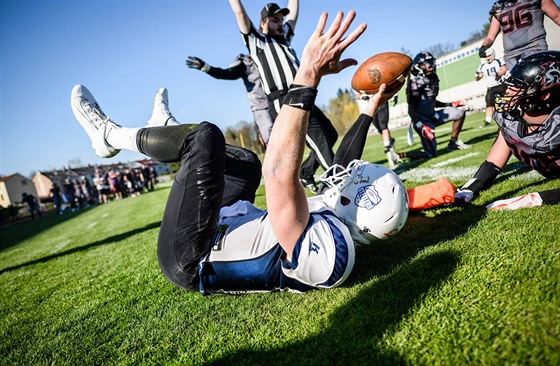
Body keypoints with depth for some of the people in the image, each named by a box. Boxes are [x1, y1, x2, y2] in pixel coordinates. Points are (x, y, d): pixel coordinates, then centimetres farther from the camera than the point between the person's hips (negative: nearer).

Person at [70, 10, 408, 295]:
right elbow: (349, 169, 11)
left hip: (189, 259, -8)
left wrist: (309, 74, -43)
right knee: (247, 162, 17)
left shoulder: (322, 248, -34)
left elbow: (278, 171, -43)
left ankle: (113, 136, 7)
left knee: (206, 135, -18)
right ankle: (171, 133, 36)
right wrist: (368, 113, 16)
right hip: (225, 230, 9)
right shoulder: (347, 227, -6)